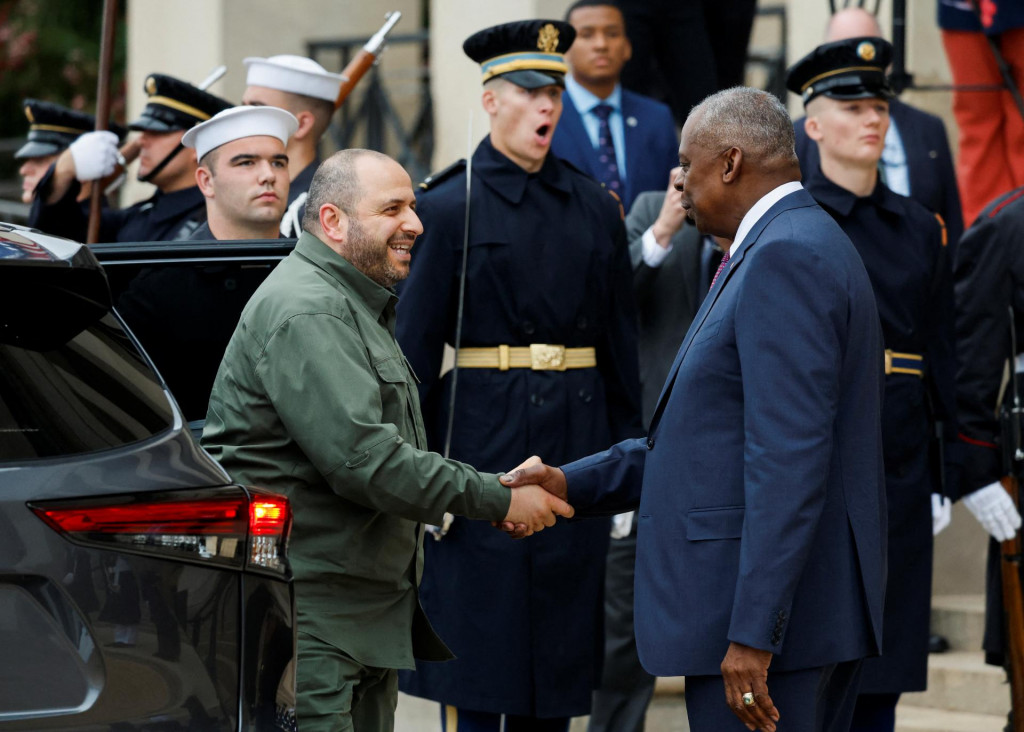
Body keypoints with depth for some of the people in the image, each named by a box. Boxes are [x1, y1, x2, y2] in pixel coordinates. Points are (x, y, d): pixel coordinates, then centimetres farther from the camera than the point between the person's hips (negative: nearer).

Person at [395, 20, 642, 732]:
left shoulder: (595, 208, 10)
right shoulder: (449, 207, -3)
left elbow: (621, 345, 13)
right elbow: (416, 346, -5)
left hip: (578, 445, 4)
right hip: (483, 440, -4)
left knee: (560, 641, 7)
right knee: (475, 645, -2)